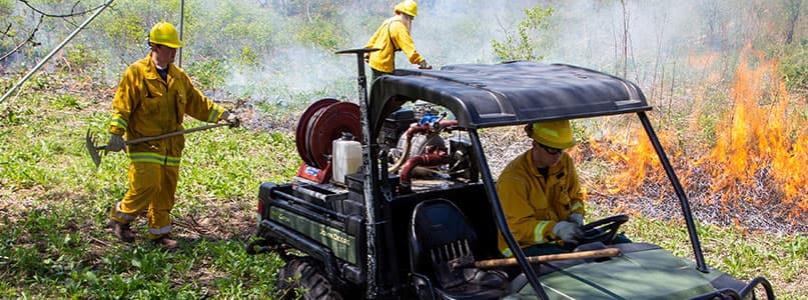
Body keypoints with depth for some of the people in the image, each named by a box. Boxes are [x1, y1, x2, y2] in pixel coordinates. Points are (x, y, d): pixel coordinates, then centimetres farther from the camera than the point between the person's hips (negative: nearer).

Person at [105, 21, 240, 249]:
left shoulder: (179, 77, 13)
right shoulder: (136, 73, -6)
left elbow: (197, 103, 18)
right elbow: (122, 105, -9)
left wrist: (223, 115, 10)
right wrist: (116, 133, -19)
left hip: (171, 146, 6)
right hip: (144, 144, -6)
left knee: (166, 192, 8)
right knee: (147, 187, -13)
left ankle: (159, 233, 20)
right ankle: (119, 217, 11)